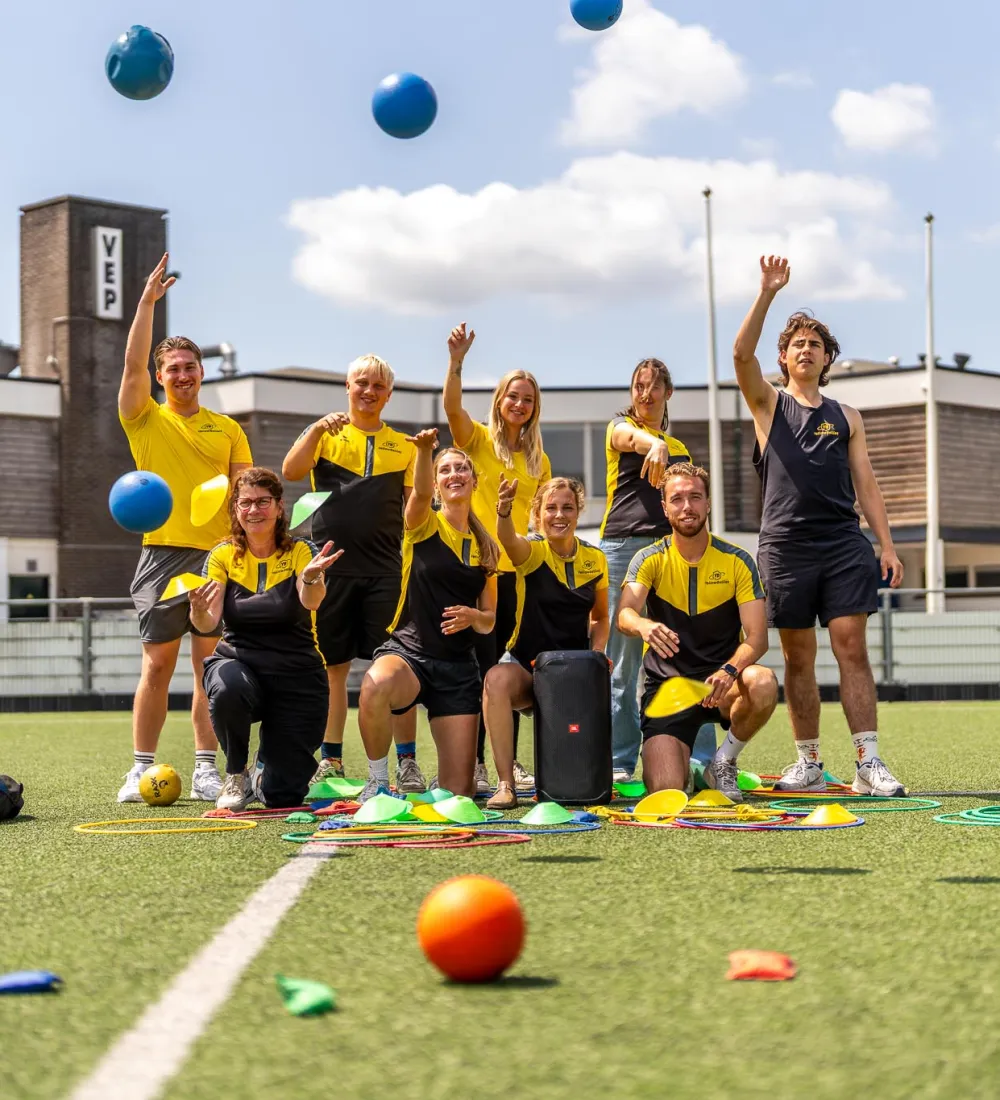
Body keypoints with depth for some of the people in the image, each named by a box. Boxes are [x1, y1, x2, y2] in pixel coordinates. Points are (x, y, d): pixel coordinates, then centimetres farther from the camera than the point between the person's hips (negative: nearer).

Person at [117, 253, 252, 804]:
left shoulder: (227, 429, 13)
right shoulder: (146, 420, 7)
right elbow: (132, 365, -6)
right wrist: (147, 302, -10)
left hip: (218, 556, 2)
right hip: (163, 554, -2)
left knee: (210, 664, 2)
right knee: (157, 665, -1)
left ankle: (206, 770, 6)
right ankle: (142, 768, 5)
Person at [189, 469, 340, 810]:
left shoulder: (300, 552, -5)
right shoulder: (223, 556, 0)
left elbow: (311, 602, -26)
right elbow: (208, 624, -12)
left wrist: (311, 578, -50)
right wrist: (198, 611, -36)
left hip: (296, 676, -1)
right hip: (239, 663, 1)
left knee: (283, 795, -8)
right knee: (227, 688, -38)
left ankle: (265, 771, 32)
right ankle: (236, 775, -9)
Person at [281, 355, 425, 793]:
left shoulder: (403, 446, 12)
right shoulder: (326, 434, 9)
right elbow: (290, 471, -7)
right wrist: (316, 429, -19)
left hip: (387, 571, 0)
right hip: (333, 567, 0)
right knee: (331, 666, 5)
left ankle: (407, 762, 0)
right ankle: (331, 761, 15)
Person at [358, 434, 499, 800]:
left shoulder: (487, 548, 14)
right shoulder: (424, 526, 1)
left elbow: (489, 621, 15)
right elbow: (420, 493, -23)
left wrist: (474, 617, -10)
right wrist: (424, 450, -44)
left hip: (459, 667, 4)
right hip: (409, 651, -4)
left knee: (458, 790, -5)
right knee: (376, 686, -42)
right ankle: (376, 782, -18)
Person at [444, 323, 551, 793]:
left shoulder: (539, 461, 15)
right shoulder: (478, 440, 2)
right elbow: (452, 405, -18)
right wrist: (456, 360, -31)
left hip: (519, 570, 4)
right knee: (481, 667, -7)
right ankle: (474, 762, -2)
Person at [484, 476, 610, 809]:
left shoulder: (595, 560, 4)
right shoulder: (532, 552, -8)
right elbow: (508, 540, -33)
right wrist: (504, 512, -57)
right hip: (525, 665, -3)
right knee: (497, 679, -36)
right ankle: (505, 785, -32)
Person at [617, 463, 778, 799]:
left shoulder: (737, 561, -1)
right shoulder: (650, 560, -3)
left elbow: (757, 637, -9)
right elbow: (624, 615, -21)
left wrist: (730, 670, -30)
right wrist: (644, 626, -46)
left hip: (720, 682, 1)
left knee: (763, 684, -36)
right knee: (666, 792, -22)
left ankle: (724, 761, -6)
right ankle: (682, 762, 19)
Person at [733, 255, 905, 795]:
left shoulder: (846, 417, 18)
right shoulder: (769, 404, 12)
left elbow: (865, 483, 14)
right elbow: (742, 353, -6)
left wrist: (886, 543, 4)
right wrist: (767, 292, -13)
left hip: (844, 543, 1)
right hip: (785, 544, -1)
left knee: (852, 649, -7)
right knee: (797, 657, 3)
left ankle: (868, 762, -10)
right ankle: (809, 761, 11)